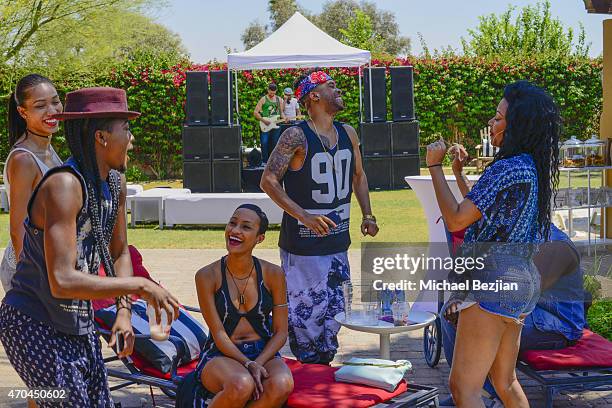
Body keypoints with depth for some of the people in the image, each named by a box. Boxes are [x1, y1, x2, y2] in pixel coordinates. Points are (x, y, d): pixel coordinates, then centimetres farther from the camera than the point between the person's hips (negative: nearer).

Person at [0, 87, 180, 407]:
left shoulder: (115, 183, 2)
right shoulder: (64, 185, -24)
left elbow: (119, 253, 15)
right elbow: (63, 282, -31)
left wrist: (124, 310, 0)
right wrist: (141, 287, -24)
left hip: (79, 326, 8)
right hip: (35, 326, -8)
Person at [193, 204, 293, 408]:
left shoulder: (273, 274, 0)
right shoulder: (207, 276, -5)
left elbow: (280, 332, 1)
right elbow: (219, 334, -8)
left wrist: (258, 364, -15)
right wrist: (248, 365, -22)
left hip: (264, 352, 2)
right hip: (221, 355, -2)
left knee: (282, 385, -33)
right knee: (241, 385, -37)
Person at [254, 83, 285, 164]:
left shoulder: (279, 99, 11)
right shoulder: (263, 99, 0)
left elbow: (281, 112, 19)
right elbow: (255, 112, -3)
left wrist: (284, 118, -3)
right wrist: (264, 121, -13)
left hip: (276, 125, 3)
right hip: (265, 126, -3)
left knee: (274, 144, 5)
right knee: (264, 144, -7)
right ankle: (265, 162, -1)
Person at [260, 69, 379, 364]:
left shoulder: (348, 134, 8)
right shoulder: (296, 136, -12)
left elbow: (358, 176, 22)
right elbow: (269, 180, -15)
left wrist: (367, 214, 9)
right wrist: (303, 215, -24)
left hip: (338, 242, 7)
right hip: (302, 244, -7)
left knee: (333, 312, 13)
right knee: (304, 312, -2)